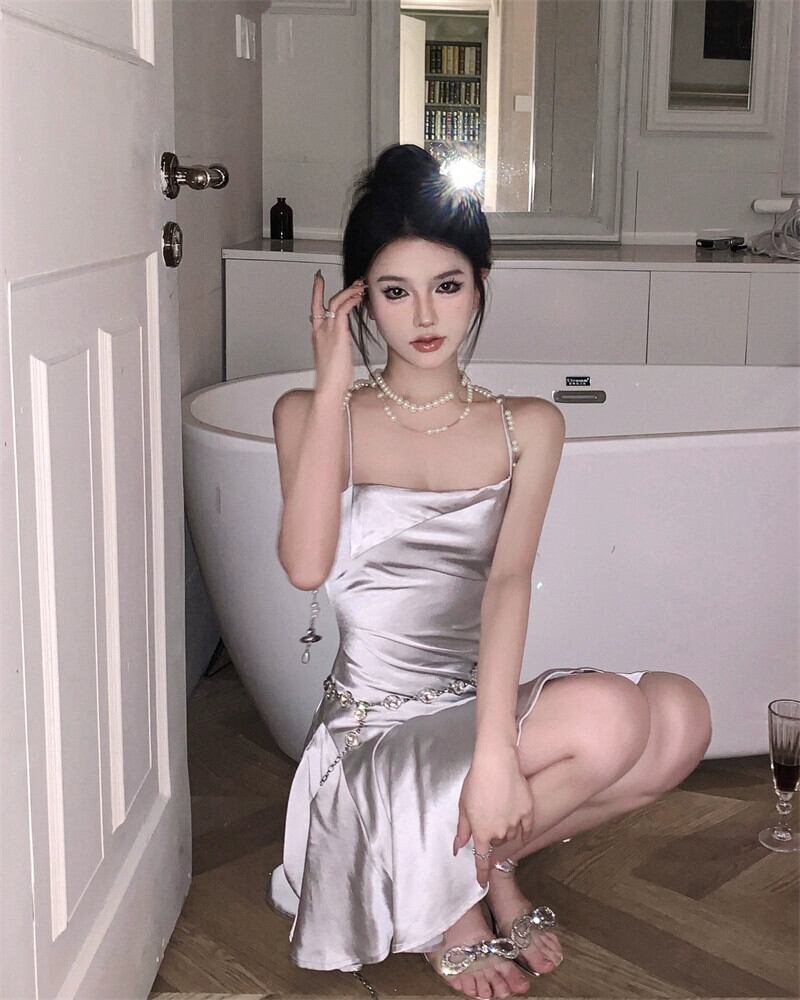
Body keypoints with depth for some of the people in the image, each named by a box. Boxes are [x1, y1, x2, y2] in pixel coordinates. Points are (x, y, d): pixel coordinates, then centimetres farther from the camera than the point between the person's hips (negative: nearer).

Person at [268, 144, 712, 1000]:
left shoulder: (527, 427, 3)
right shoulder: (311, 415, -2)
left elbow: (509, 581, -13)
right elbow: (307, 567, -20)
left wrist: (497, 747, -28)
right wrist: (334, 385, -17)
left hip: (479, 709, 4)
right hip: (375, 729, -4)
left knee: (680, 716, -23)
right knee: (610, 716, -28)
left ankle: (475, 853, -1)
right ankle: (477, 865, 2)